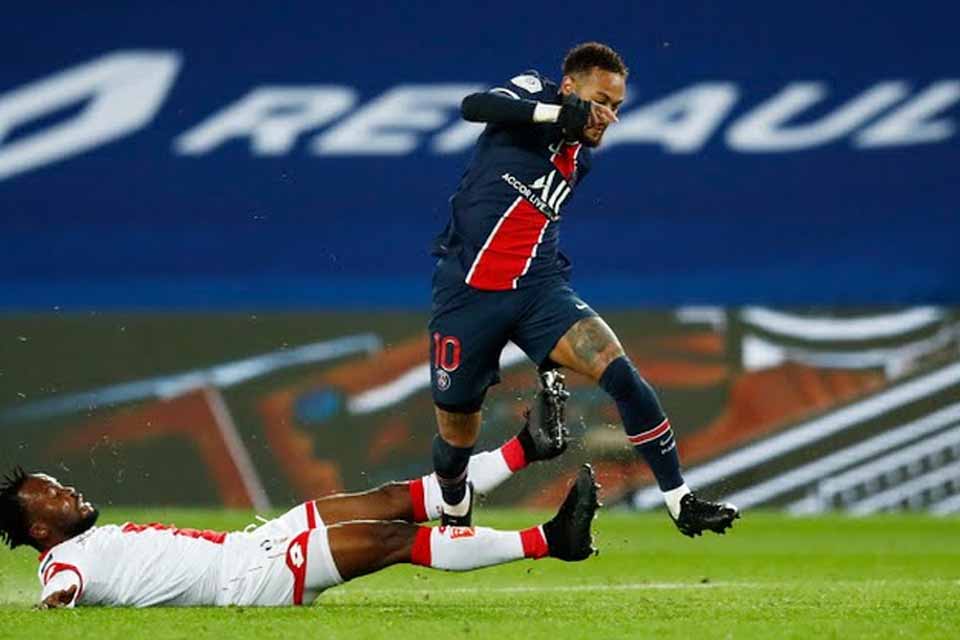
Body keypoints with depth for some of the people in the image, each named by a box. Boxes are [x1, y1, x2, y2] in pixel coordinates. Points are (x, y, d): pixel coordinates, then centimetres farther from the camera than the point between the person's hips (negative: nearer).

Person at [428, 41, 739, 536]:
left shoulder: (580, 156, 13)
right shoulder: (533, 94, -4)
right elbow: (474, 106, -25)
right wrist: (558, 112, -35)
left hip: (538, 290, 4)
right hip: (468, 292, -4)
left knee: (621, 374, -19)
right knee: (457, 435, 6)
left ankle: (680, 503, -14)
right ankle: (455, 521, 38)